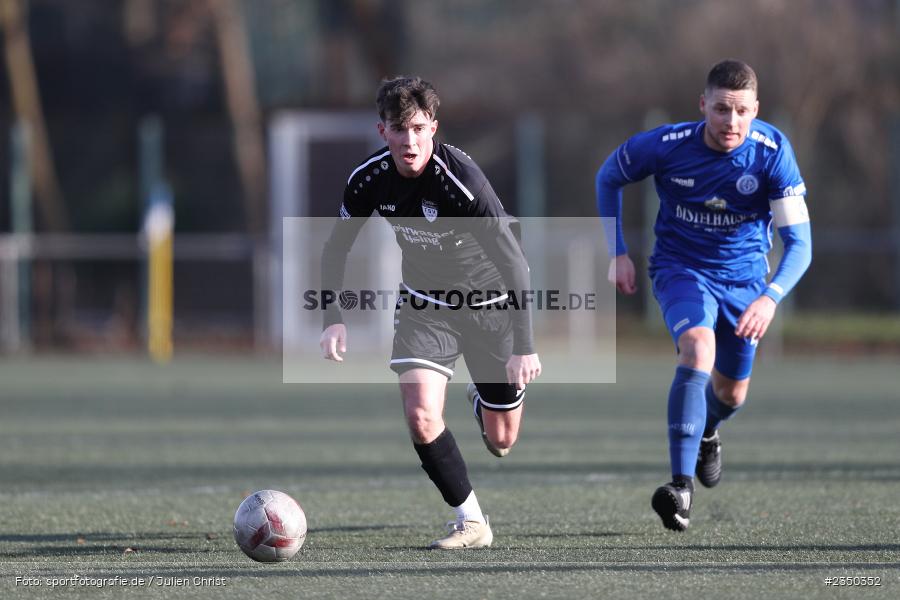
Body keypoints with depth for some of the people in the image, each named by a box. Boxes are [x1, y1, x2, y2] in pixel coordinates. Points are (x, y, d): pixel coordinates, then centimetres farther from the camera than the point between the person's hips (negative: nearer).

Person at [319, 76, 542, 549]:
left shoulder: (462, 181, -31)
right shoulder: (369, 180, -15)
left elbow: (513, 264, -29)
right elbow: (336, 249, 2)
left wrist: (524, 347, -33)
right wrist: (334, 319, -8)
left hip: (489, 304, -3)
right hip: (424, 305, 3)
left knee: (500, 441, 6)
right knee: (420, 415, -18)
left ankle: (483, 399, 43)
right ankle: (470, 522, -3)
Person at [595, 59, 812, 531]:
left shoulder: (772, 152, -21)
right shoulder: (666, 145, -21)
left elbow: (799, 243, -22)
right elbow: (609, 177, 0)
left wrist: (770, 298, -39)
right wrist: (618, 254, -3)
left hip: (744, 279, 2)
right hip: (682, 270, -2)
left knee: (731, 395, 16)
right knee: (699, 347, -32)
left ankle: (707, 429, 56)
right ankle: (682, 487, -36)